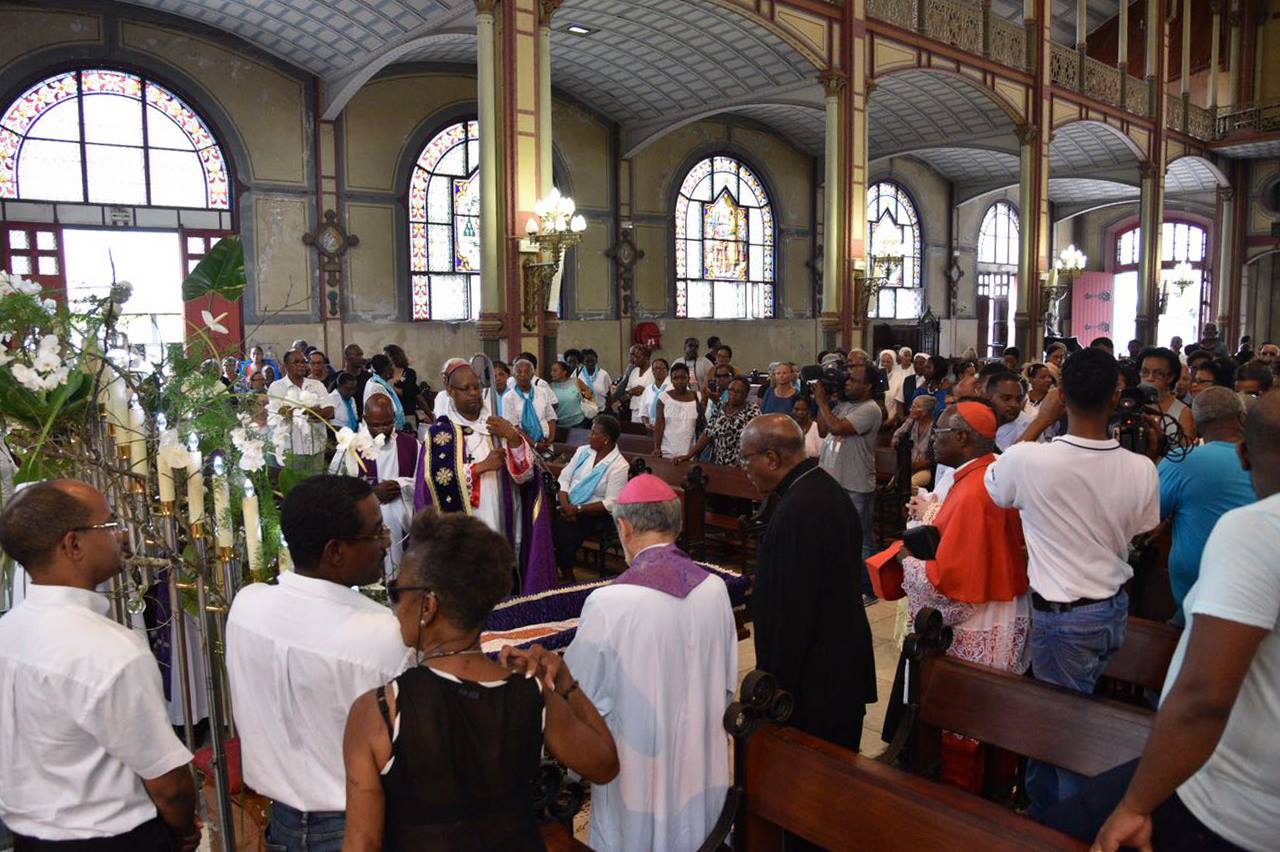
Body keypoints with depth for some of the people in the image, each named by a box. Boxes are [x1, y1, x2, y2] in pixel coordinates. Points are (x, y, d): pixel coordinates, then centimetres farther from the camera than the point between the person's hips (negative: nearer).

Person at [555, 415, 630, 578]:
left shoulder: (619, 466, -11)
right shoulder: (583, 451, 6)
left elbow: (611, 504, -15)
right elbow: (564, 478, 4)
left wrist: (578, 510, -18)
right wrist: (565, 505, -12)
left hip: (594, 513, -5)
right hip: (568, 507, 5)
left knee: (566, 533, -29)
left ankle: (567, 575, -7)